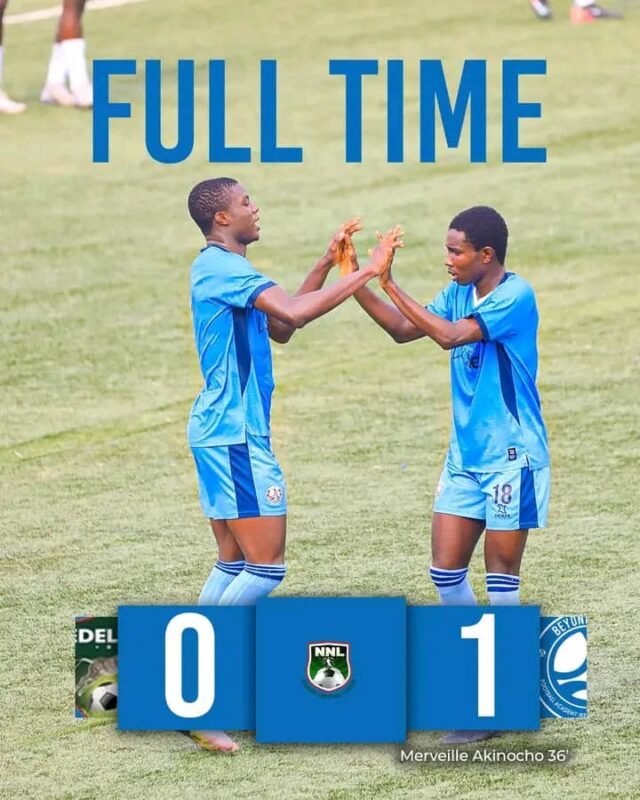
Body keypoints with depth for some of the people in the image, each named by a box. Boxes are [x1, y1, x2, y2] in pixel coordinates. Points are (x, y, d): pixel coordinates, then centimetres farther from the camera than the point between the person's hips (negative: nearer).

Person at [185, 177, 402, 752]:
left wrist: (327, 266, 18)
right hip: (236, 435, -11)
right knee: (267, 566, -10)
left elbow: (280, 327, 22)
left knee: (234, 564, 13)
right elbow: (293, 314, -27)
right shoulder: (223, 268, -16)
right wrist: (367, 272, -22)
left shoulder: (223, 269, 16)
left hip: (223, 432, 11)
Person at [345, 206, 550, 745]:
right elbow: (403, 330, 11)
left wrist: (390, 284, -24)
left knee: (501, 575, -2)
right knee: (446, 568, 5)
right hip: (465, 457, 8)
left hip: (510, 458, -8)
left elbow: (448, 336, -26)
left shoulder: (515, 296, -17)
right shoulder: (459, 294, 8)